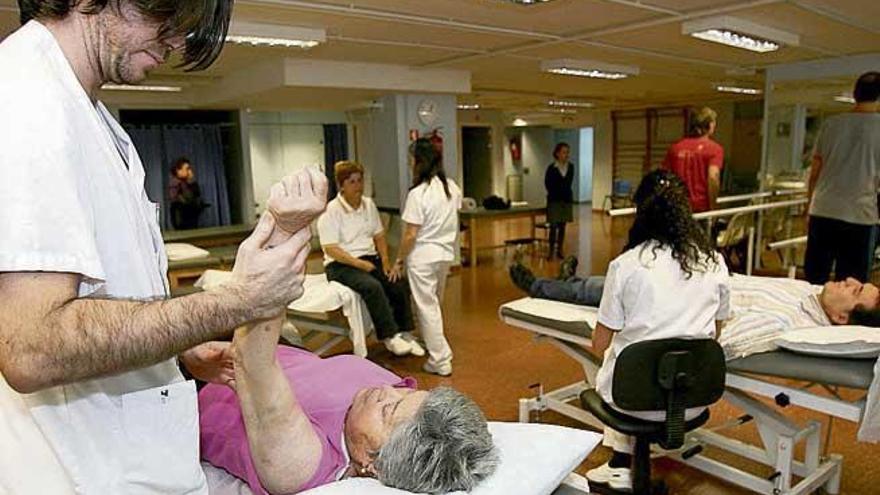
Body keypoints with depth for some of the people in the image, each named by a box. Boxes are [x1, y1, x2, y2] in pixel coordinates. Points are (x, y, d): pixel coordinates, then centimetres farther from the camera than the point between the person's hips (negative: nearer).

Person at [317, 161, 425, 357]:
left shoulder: (369, 205, 10)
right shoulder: (330, 212, -9)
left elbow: (379, 236, 14)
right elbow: (331, 249, -15)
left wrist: (385, 261, -2)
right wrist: (360, 264, -21)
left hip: (370, 259, 6)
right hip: (341, 265, -6)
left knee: (400, 284, -18)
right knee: (372, 286, -33)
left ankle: (404, 333, -6)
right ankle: (389, 337, -24)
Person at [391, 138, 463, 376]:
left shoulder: (418, 193, -19)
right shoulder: (452, 187, 2)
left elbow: (411, 234, -18)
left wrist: (399, 261, -7)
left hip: (423, 256, -7)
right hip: (446, 253, 7)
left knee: (427, 307, 4)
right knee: (433, 304, 22)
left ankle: (440, 361, 10)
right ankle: (434, 346, 35)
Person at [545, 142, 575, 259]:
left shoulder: (570, 167, 2)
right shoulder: (551, 167, -9)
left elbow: (569, 183, 11)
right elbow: (547, 183, 0)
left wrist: (567, 194, 4)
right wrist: (555, 194, 3)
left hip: (566, 200, 4)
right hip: (554, 200, -4)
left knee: (562, 226, 7)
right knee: (554, 226, -7)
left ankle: (559, 250, 15)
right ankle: (551, 250, -1)